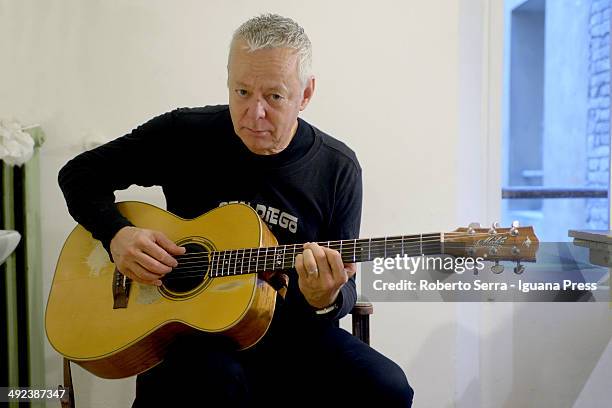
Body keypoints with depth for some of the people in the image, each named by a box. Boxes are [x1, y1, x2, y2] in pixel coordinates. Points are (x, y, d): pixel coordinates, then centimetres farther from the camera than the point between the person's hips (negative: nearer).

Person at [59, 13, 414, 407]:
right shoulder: (184, 134, -5)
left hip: (290, 329, 2)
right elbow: (80, 173, 5)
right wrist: (117, 234, -14)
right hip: (188, 323, -1)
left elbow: (344, 289, 1)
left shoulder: (338, 168, -4)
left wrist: (327, 300, -24)